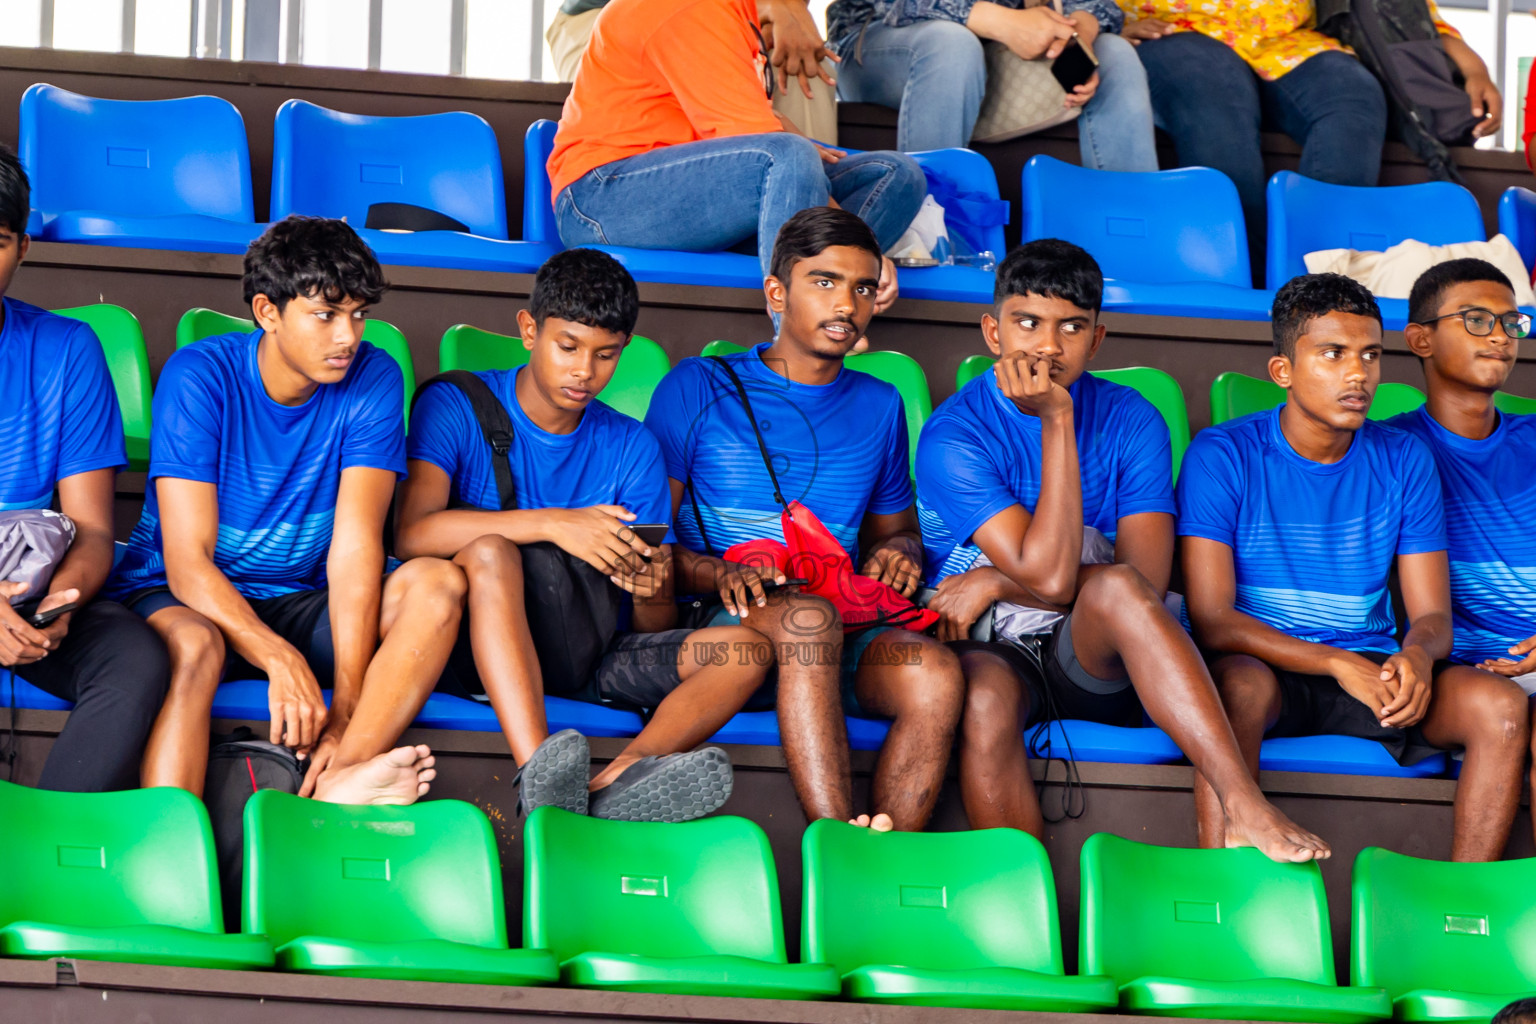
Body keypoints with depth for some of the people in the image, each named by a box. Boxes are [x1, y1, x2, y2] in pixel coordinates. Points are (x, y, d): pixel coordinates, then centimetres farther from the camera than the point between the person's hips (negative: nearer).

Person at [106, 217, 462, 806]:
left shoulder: (371, 380, -6)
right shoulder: (199, 376, -14)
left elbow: (355, 547, -15)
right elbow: (187, 561, -21)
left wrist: (346, 711, -28)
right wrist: (279, 660, -40)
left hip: (299, 603, 4)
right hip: (180, 596, -4)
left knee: (438, 585, -23)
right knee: (193, 644, -38)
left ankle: (342, 780, -43)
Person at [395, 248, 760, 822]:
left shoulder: (631, 447, 11)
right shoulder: (457, 407, 1)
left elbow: (659, 631, 8)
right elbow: (411, 536, -19)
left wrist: (653, 596, -18)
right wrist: (553, 525, -26)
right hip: (482, 648, -4)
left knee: (747, 649, -20)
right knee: (489, 551, -34)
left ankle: (616, 782, -50)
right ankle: (541, 776, -54)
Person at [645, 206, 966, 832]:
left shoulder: (878, 407, 24)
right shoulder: (699, 388, 10)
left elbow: (896, 529, 33)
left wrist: (900, 554, 7)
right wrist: (720, 574, -16)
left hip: (847, 639, 4)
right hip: (724, 619, -4)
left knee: (935, 671, -32)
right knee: (808, 616, -40)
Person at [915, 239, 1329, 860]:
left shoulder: (1130, 421, 5)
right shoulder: (953, 436, -6)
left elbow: (1147, 579, -6)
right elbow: (1047, 575, -18)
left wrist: (999, 581, -13)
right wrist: (1056, 423, -19)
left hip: (1096, 662, 2)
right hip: (992, 651, -2)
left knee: (1117, 587, -32)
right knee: (984, 697, -38)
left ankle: (1245, 809, -42)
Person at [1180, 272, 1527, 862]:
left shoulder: (1403, 461, 7)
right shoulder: (1222, 456, -6)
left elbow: (1432, 615, 5)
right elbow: (1210, 618, -14)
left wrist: (1418, 655, -22)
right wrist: (1337, 664, -26)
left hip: (1372, 668, 4)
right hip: (1266, 664, -4)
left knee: (1500, 704, -23)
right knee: (1238, 685, -39)